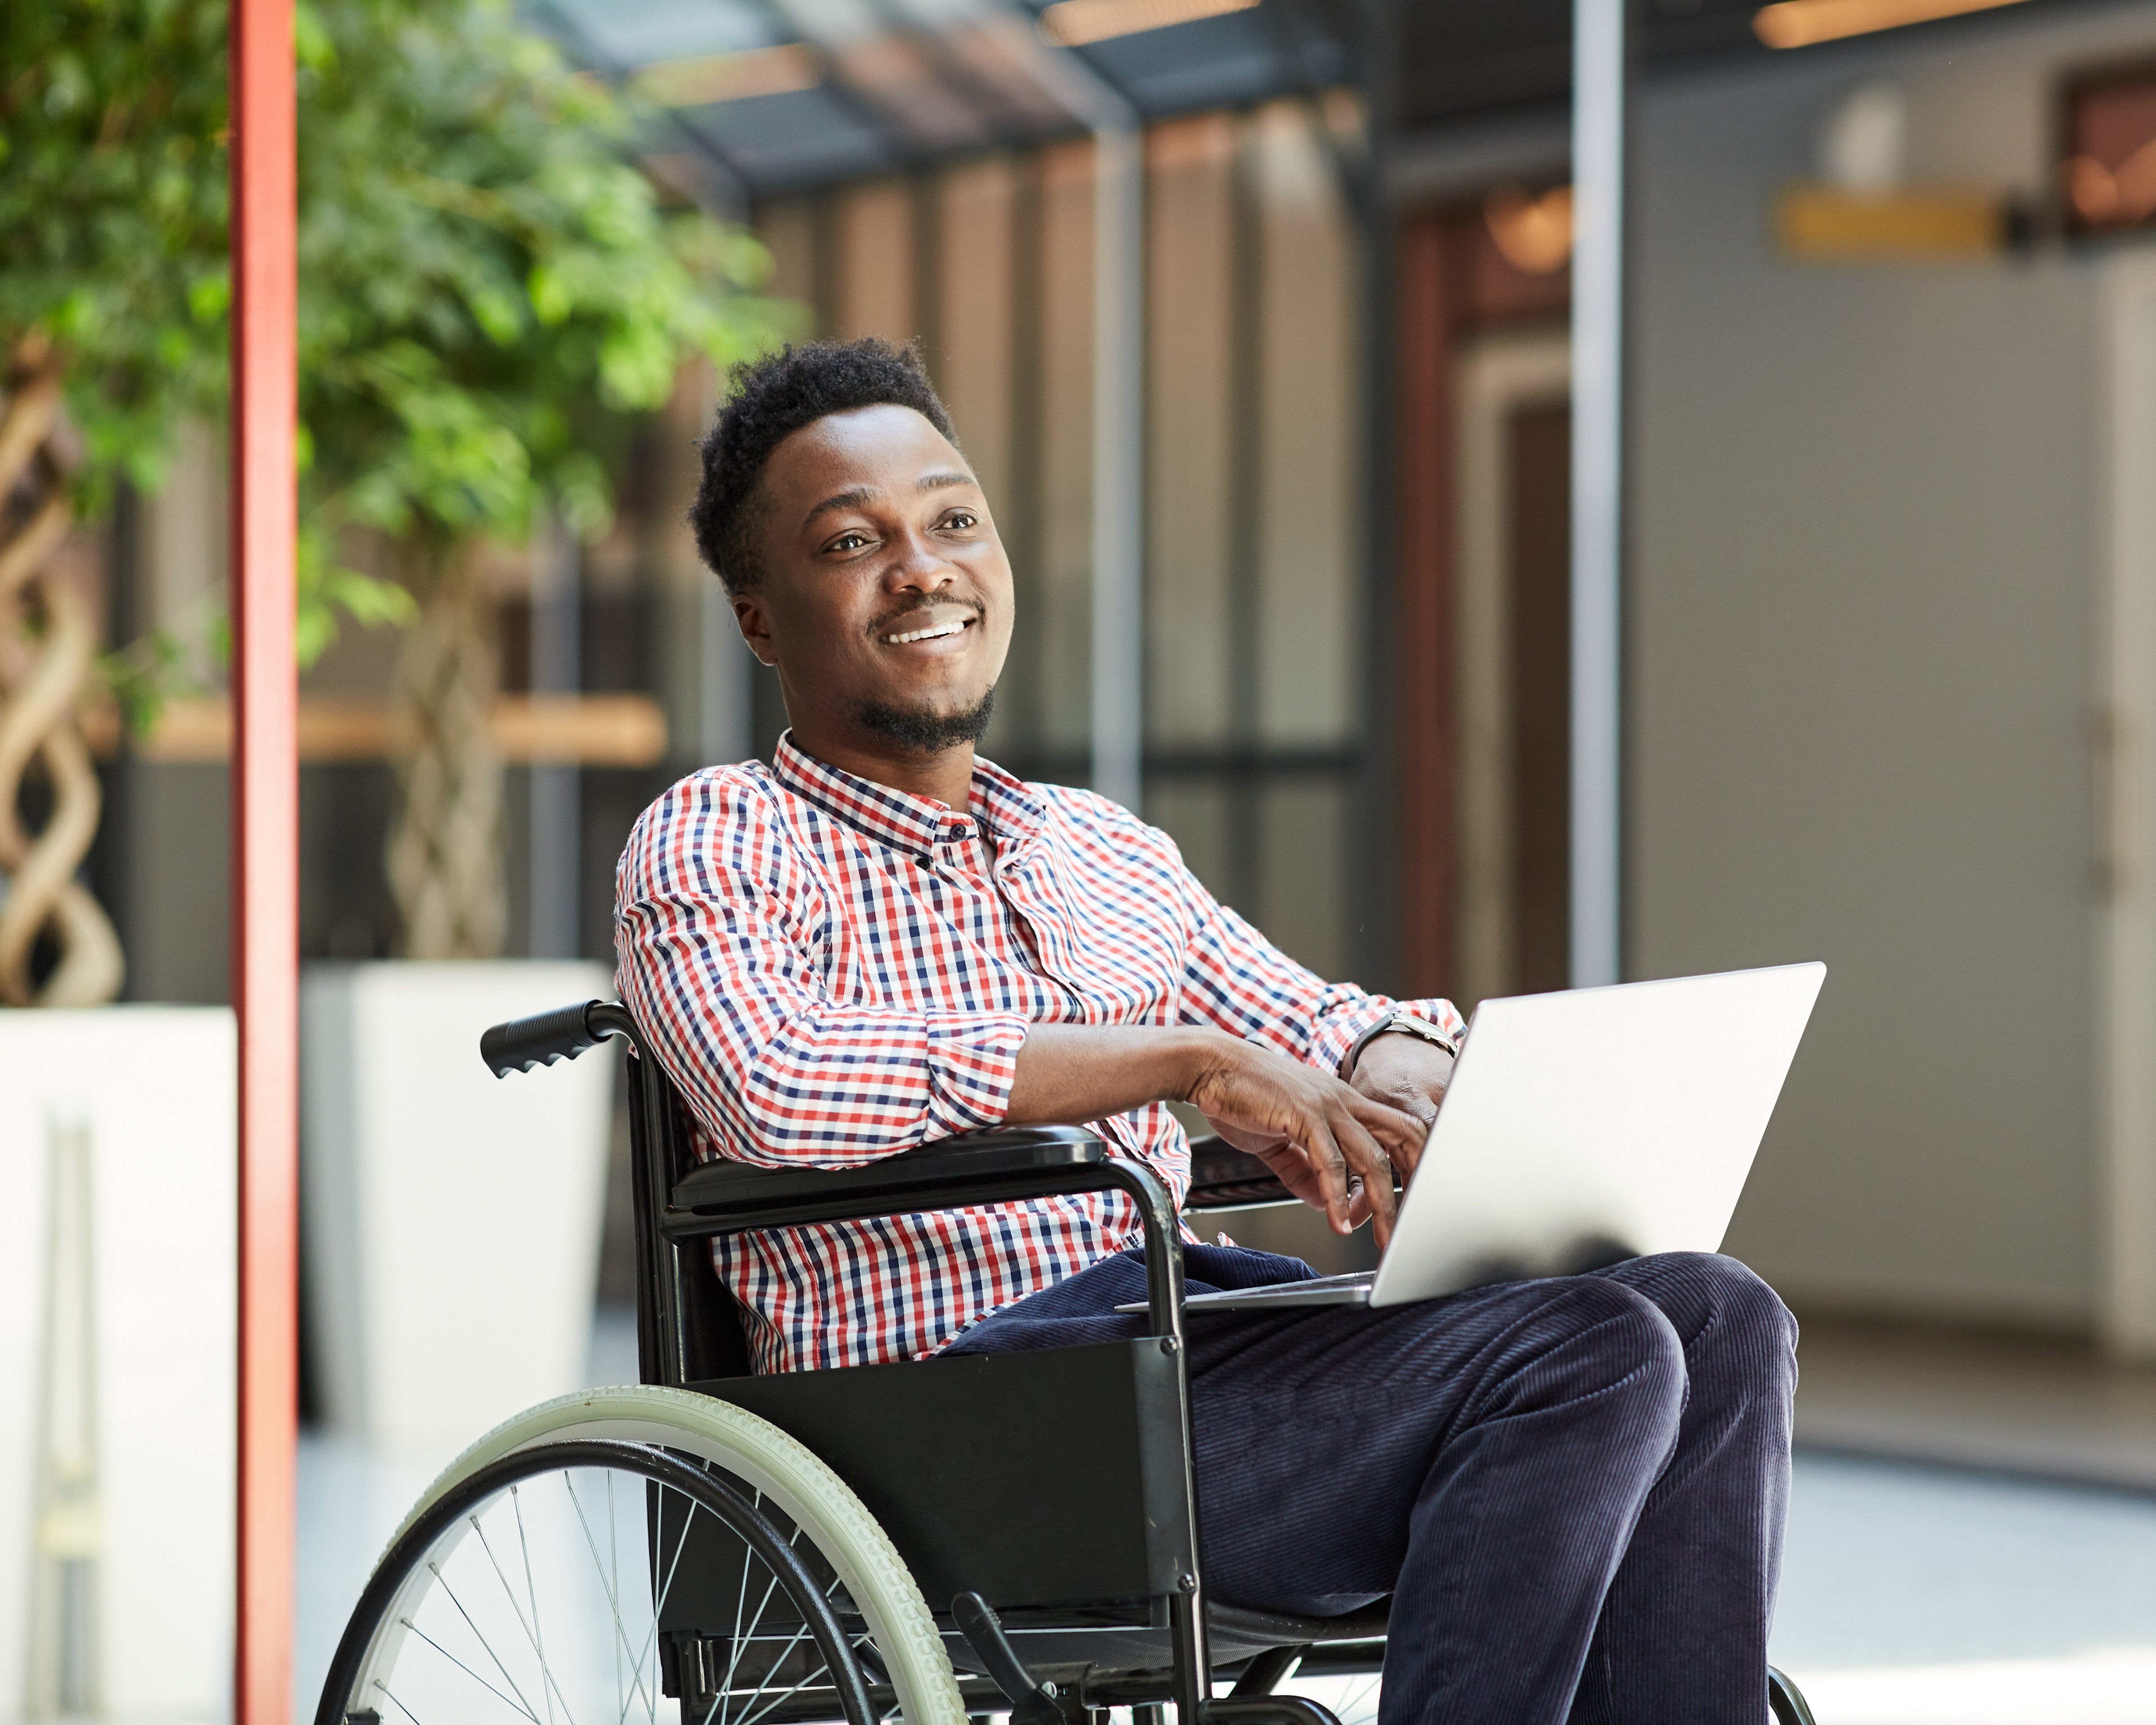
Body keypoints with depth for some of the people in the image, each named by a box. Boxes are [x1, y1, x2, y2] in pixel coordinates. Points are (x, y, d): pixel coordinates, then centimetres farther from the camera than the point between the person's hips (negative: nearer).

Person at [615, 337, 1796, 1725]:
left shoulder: (1108, 851, 25)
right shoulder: (716, 843, 2)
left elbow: (1334, 1038, 25)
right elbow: (771, 1083, -19)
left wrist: (1399, 1078, -3)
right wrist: (1189, 1057, -18)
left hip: (1202, 1327, 8)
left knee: (1717, 1319, -12)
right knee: (1586, 1355, -24)